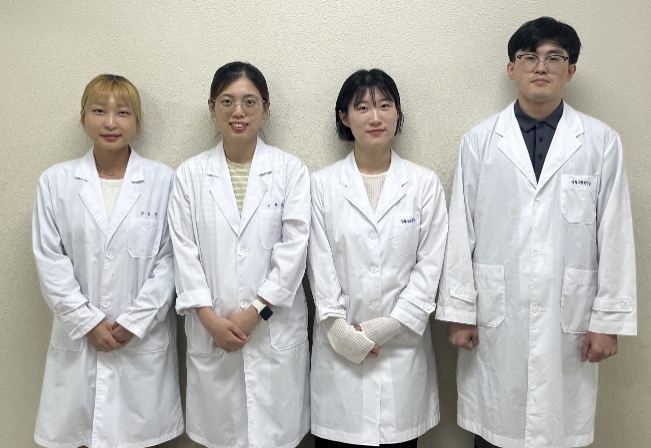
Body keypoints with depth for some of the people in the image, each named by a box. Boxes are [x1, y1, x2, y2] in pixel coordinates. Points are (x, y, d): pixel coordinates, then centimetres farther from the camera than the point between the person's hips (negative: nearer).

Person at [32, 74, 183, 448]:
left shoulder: (163, 181, -4)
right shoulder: (55, 182, 1)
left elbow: (169, 259, -4)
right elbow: (50, 261, 0)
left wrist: (134, 323, -8)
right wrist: (88, 322, -7)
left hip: (144, 339, -1)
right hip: (79, 338, 1)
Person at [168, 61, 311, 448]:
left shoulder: (291, 170, 0)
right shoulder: (191, 174, 5)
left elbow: (294, 247, -6)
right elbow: (185, 250, 1)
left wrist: (254, 312, -10)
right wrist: (209, 318, -8)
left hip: (275, 330, -1)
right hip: (211, 330, 1)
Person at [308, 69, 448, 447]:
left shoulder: (425, 184, 2)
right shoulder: (323, 184, 2)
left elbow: (430, 265, -1)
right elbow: (320, 265, -1)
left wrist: (387, 326, -8)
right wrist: (341, 330, -8)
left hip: (403, 343, 1)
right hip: (340, 345, 0)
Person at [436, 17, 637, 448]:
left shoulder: (602, 142, 1)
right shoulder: (479, 141, 1)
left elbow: (615, 236, 1)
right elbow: (461, 232, 1)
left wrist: (609, 320, 0)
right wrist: (459, 311, 0)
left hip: (568, 322, 0)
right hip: (495, 320, 1)